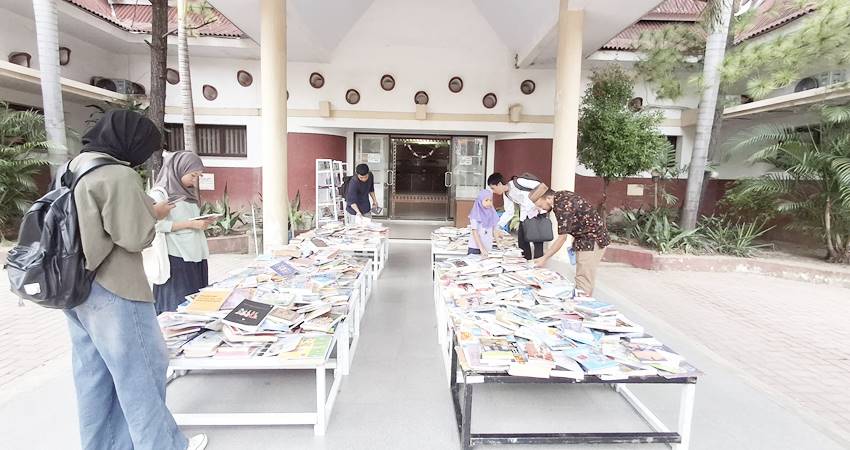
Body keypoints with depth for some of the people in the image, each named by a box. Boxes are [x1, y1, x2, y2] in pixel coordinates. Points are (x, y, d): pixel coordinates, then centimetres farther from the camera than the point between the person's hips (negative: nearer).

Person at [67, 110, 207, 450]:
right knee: (141, 370, 3)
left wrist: (145, 210, 11)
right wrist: (154, 215, -2)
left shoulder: (74, 168, 11)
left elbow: (95, 224, 16)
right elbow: (134, 238, -20)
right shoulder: (118, 176, -19)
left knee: (93, 374, 17)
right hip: (111, 292, -9)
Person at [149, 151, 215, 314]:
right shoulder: (160, 193, -7)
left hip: (196, 256, 7)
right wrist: (191, 224, -18)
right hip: (177, 259, -7)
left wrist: (203, 223, 4)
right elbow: (158, 225, -17)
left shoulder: (189, 192, 16)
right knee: (180, 303, -3)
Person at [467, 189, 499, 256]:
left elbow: (494, 230, 12)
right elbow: (474, 232, -14)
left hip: (488, 249, 5)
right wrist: (481, 248, -21)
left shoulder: (492, 213, 7)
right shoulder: (476, 215, -9)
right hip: (475, 249, -4)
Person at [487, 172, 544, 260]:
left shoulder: (518, 182, -19)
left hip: (537, 211, -8)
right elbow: (509, 212, 11)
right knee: (521, 240, 6)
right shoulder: (506, 194, 6)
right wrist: (498, 226, 4)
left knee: (537, 241, -8)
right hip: (525, 215, 8)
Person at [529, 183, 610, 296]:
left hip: (593, 240, -10)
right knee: (581, 278, 13)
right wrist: (576, 243, 15)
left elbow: (562, 238, -24)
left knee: (584, 281, -8)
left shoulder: (563, 207, -26)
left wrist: (544, 258, -19)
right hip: (585, 238, 10)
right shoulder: (560, 196, 3)